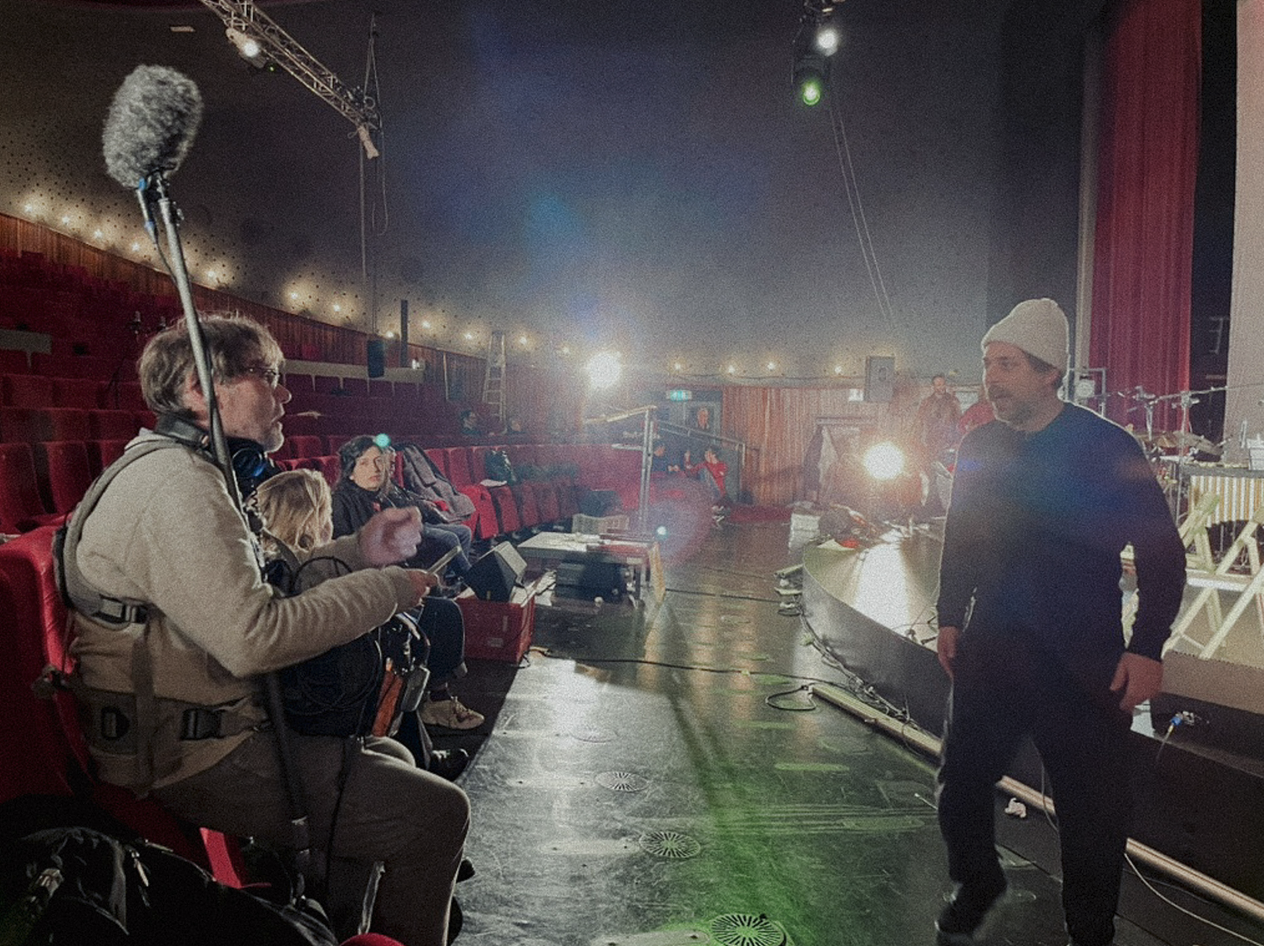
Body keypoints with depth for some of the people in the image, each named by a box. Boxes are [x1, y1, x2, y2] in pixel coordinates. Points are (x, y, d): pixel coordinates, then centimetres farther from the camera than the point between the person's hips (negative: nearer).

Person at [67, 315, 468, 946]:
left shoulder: (187, 472, 14)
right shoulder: (177, 483, -21)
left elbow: (256, 583, 18)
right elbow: (255, 637, -31)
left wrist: (358, 551, 5)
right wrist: (386, 588, -19)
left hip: (212, 725, 11)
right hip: (191, 757, -11)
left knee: (389, 758, 23)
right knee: (436, 811, -11)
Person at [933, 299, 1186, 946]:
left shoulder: (1107, 448, -10)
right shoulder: (979, 448, 4)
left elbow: (1162, 552, -6)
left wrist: (1146, 649, -10)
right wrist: (950, 618, 11)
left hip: (1083, 664, -4)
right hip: (989, 649, 4)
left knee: (1092, 808, 5)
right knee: (959, 787, 11)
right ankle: (976, 889, 38)